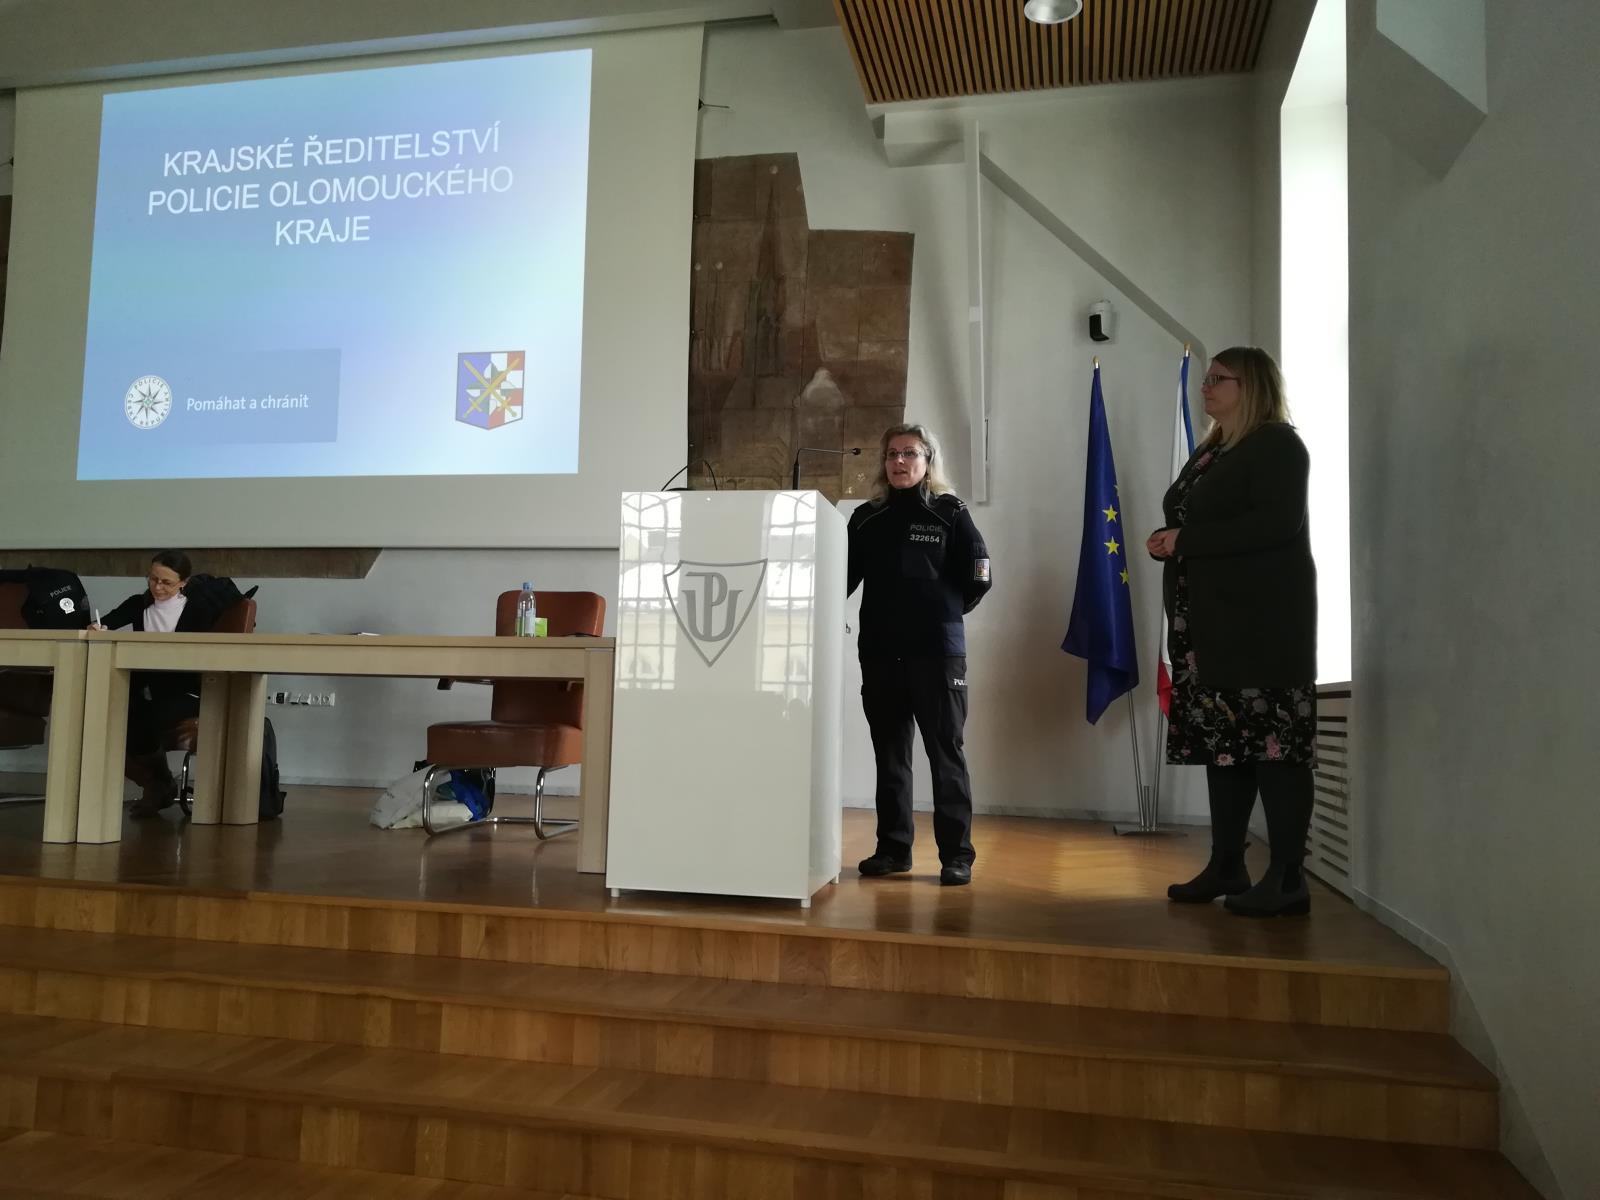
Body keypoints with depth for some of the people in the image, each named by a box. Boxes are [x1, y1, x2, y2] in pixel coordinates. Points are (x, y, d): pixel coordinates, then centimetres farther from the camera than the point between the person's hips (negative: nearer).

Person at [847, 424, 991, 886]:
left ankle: (956, 854, 5)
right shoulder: (867, 518, 11)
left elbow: (977, 578, 0)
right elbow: (844, 578, 8)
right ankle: (893, 848, 18)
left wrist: (945, 613, 6)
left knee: (945, 752, -1)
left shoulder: (950, 512, 2)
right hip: (879, 651, 4)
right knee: (889, 754, 9)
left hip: (937, 651, -3)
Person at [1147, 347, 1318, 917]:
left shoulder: (1277, 444, -5)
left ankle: (1288, 878, -2)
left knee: (1273, 741, -7)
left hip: (1263, 619, -8)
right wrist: (1167, 541, 0)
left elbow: (1275, 524, -19)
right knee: (1222, 741, 9)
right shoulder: (1210, 451, 19)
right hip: (1211, 619, 8)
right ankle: (1226, 867, 15)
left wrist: (1185, 539, -16)